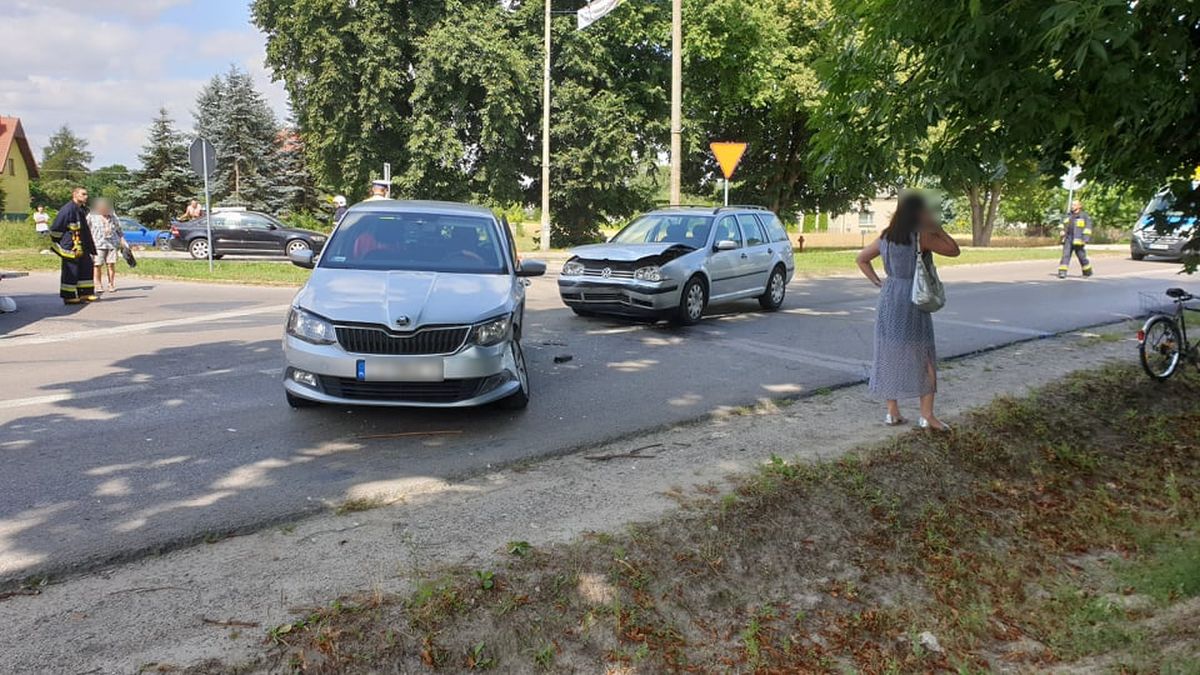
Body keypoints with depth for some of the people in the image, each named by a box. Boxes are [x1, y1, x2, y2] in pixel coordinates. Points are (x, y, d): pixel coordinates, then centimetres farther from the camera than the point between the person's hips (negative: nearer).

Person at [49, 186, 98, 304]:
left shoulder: (82, 210, 14)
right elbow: (56, 228, -13)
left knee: (86, 267, 9)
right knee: (71, 272, -3)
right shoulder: (67, 209, -15)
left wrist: (90, 247, 21)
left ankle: (86, 293, 15)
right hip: (70, 247, -9)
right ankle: (69, 296, 5)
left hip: (82, 247, 9)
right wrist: (55, 244, -8)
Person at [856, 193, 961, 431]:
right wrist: (938, 228, 2)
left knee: (889, 355, 10)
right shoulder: (922, 237, -11)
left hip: (889, 299, 6)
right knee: (925, 359, 4)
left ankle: (892, 412, 14)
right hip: (913, 301, -6)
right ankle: (927, 415, 5)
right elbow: (954, 250, -6)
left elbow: (861, 259, 16)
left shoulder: (886, 237, 7)